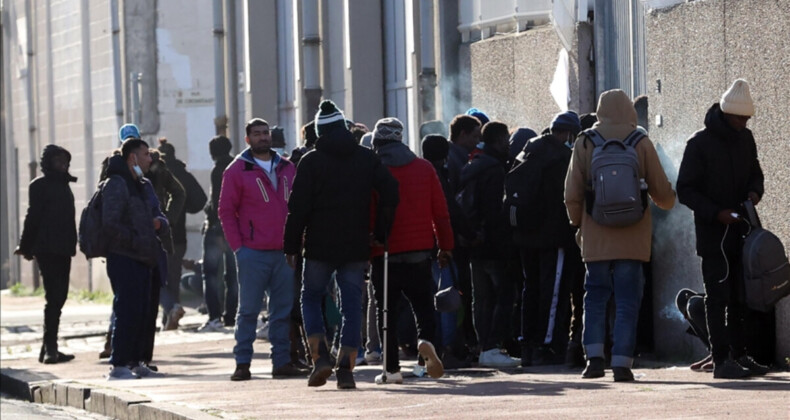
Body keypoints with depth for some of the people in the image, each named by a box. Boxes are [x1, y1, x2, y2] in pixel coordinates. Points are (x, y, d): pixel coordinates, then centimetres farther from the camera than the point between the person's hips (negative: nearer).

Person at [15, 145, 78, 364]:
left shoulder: (63, 185, 18)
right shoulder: (40, 186, -4)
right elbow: (33, 217, -7)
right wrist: (27, 246, -9)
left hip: (63, 250, 8)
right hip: (47, 250, -8)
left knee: (58, 297, 8)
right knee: (54, 298, -13)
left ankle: (50, 348, 14)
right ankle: (50, 348, -13)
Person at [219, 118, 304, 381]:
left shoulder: (287, 168, 13)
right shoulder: (237, 170, 0)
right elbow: (226, 211, 0)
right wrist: (237, 247, -8)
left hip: (284, 252, 4)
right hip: (253, 253, -4)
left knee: (283, 310, 5)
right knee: (249, 310, -1)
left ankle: (282, 362, 10)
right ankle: (242, 363, 2)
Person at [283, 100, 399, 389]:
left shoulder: (311, 161, -3)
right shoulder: (367, 158, 5)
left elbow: (298, 208, -7)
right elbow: (390, 194, 0)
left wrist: (292, 246, -1)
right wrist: (380, 235, 7)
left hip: (320, 246, -2)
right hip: (356, 246, 2)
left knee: (311, 298, 12)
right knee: (352, 305, 4)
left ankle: (320, 356, -5)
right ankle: (346, 368, -4)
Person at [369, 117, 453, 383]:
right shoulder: (424, 168, 5)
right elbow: (440, 211, 6)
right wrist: (445, 246, 12)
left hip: (384, 252, -2)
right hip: (420, 251, 2)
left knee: (386, 310, 5)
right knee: (423, 302, 11)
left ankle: (392, 368, 1)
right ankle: (426, 339, -19)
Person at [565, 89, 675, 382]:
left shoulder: (584, 143, 0)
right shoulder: (641, 143, -2)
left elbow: (572, 195, 2)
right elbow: (662, 192, 3)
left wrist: (578, 224, 18)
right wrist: (668, 202, 26)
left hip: (595, 238, 1)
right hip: (632, 239, -1)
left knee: (595, 297, 11)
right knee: (627, 301, 2)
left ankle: (594, 357, 0)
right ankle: (622, 363, -4)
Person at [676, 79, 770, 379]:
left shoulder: (745, 139, 10)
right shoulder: (700, 144, -9)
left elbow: (755, 172, 22)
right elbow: (685, 191, -8)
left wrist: (754, 191, -1)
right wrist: (716, 213, -18)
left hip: (740, 231, 6)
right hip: (713, 233, -6)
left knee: (740, 297, 9)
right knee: (718, 297, -6)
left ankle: (739, 354, 15)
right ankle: (721, 360, -6)